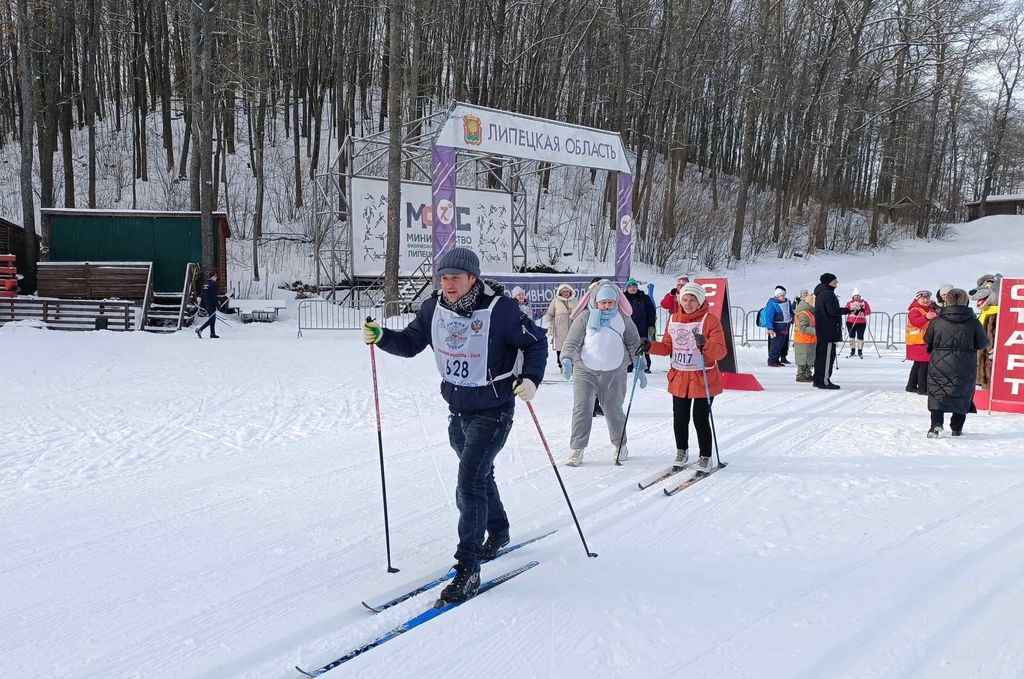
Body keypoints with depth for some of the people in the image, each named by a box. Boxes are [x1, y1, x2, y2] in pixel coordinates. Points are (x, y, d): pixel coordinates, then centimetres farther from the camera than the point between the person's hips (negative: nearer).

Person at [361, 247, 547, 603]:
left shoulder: (500, 310, -19)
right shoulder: (434, 309, -3)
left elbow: (536, 342, -8)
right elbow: (410, 343, 8)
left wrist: (530, 378, -22)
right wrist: (381, 337, -11)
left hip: (492, 411, -7)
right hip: (458, 410, 7)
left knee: (469, 482, -14)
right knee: (479, 475, 23)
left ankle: (468, 569, -7)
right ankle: (498, 533, 48)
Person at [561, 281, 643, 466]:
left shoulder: (623, 319, 5)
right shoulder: (585, 317, -2)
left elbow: (634, 344, 12)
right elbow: (572, 341, -3)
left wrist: (639, 368, 10)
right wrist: (567, 359, -20)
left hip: (614, 372, 1)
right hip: (585, 370, -1)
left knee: (613, 410, 8)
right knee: (582, 409, -7)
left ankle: (620, 445, 29)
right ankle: (577, 450, 2)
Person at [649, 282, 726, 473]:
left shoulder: (710, 320, -10)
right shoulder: (673, 319, 6)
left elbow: (721, 351, -16)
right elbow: (667, 347, 11)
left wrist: (705, 344, -35)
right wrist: (650, 346, -6)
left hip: (703, 379, -5)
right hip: (679, 378, 5)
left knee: (701, 420, -2)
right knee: (679, 419, 12)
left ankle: (705, 457, 17)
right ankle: (682, 451, 33)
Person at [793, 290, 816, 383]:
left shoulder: (810, 312, 15)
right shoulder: (803, 313, -19)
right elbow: (803, 328, -26)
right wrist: (815, 331, -30)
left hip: (809, 341, 10)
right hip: (803, 341, -10)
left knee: (808, 358, 17)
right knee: (803, 359, -5)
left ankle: (807, 375, 25)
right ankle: (801, 375, 0)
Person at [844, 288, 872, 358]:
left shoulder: (864, 302, 5)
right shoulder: (849, 303, 4)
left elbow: (869, 312, 0)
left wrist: (863, 310, -20)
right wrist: (851, 311, -26)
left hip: (861, 323, -1)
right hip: (851, 322, 1)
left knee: (860, 337, -4)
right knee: (851, 336, 5)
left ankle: (860, 351, 8)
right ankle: (852, 351, 16)